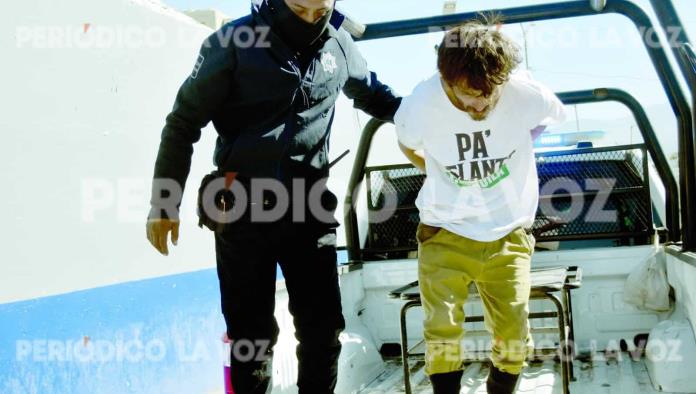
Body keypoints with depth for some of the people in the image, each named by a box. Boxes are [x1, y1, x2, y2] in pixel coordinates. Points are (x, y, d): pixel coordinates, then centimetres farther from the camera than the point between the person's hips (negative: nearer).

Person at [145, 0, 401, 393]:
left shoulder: (339, 44, 2)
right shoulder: (235, 42, -10)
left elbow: (372, 93, 22)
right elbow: (184, 122, -4)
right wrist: (165, 202, -4)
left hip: (308, 207, 3)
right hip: (244, 209, -3)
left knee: (323, 326, 7)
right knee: (251, 332, 6)